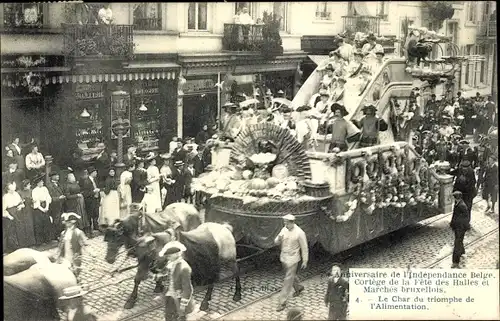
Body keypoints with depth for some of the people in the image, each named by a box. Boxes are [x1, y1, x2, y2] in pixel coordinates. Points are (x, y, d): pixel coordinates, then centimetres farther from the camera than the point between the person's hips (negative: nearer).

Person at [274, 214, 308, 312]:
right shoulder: (284, 229, -2)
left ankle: (282, 302, -1)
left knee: (288, 280, -5)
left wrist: (305, 261, -7)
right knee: (291, 275, 25)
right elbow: (276, 242, 3)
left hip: (292, 259, -6)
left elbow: (304, 248, -11)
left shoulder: (299, 233, -19)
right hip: (283, 257, 6)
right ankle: (298, 287, 53)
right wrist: (278, 239, -21)